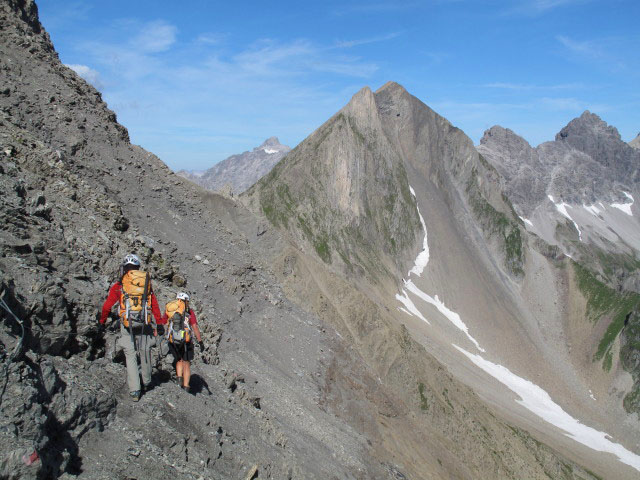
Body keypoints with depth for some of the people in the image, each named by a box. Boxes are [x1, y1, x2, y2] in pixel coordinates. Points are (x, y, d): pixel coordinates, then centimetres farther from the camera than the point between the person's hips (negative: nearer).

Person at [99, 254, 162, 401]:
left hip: (127, 326, -2)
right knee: (145, 354, 17)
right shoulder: (147, 282, 8)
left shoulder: (119, 285, 0)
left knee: (130, 357, 5)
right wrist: (156, 325, 17)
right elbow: (155, 306, 9)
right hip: (145, 325, 2)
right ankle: (147, 383, 34)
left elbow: (107, 306, 6)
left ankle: (134, 391, 4)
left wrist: (102, 321, 23)